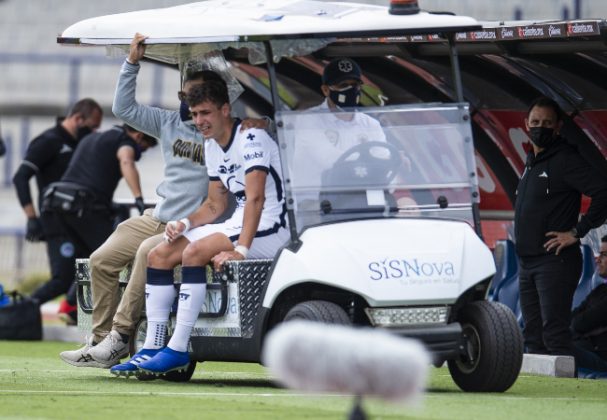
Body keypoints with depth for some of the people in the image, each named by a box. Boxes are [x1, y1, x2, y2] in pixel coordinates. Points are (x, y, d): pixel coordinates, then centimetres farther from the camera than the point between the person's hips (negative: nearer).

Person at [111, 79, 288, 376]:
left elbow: (256, 198, -25)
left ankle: (178, 350, -27)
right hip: (235, 225, 10)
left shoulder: (251, 139, -16)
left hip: (267, 230, -10)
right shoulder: (211, 146, 13)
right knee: (159, 256, -1)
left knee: (195, 253, -30)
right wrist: (185, 223, -1)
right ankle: (152, 349, -4)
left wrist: (241, 250, -33)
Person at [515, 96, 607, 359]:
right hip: (528, 263, 9)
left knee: (554, 333, -15)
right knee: (532, 335, 10)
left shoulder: (565, 160, -10)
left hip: (555, 262, -9)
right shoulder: (532, 162, 18)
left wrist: (577, 232, -17)